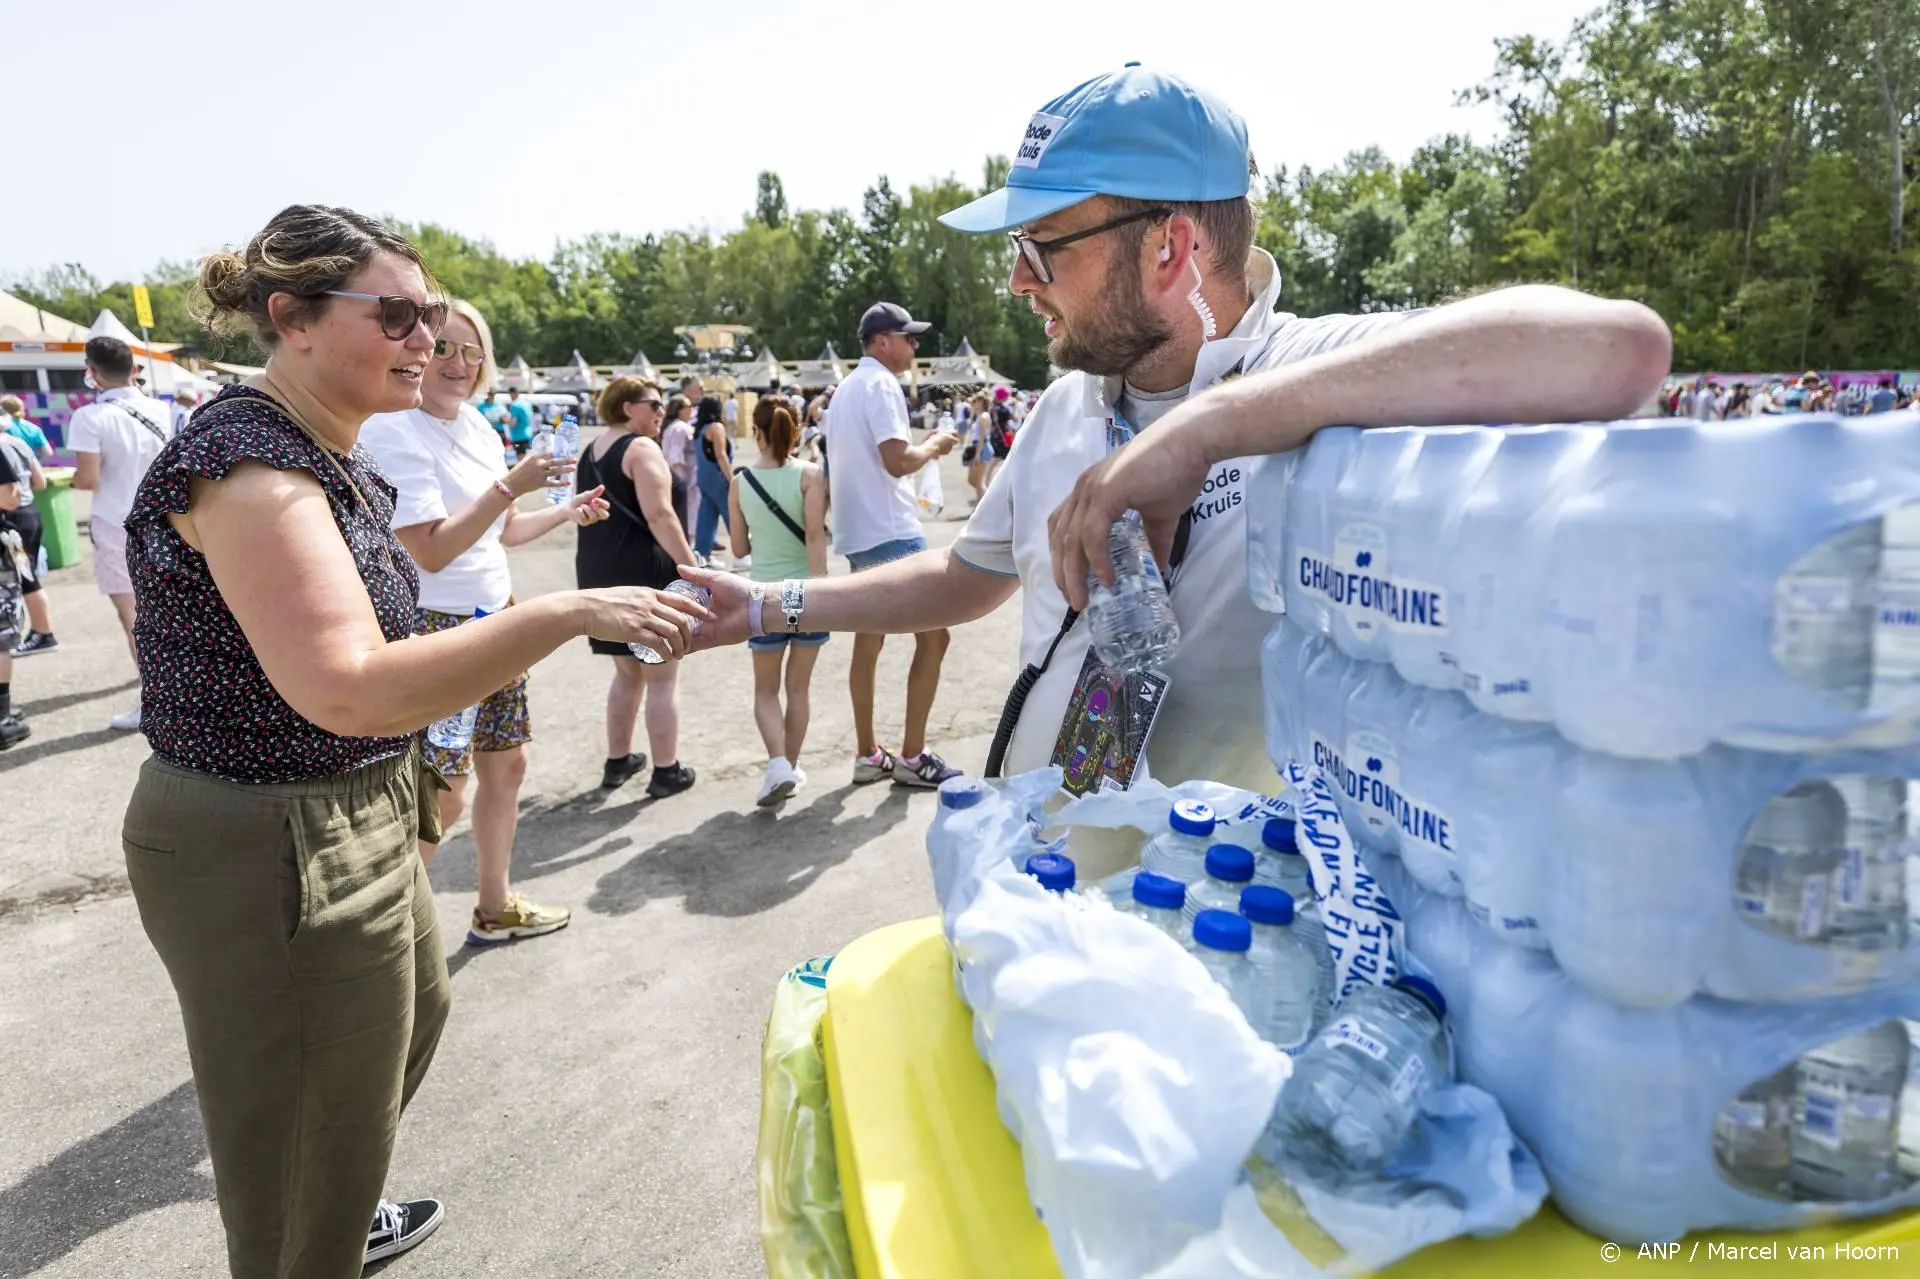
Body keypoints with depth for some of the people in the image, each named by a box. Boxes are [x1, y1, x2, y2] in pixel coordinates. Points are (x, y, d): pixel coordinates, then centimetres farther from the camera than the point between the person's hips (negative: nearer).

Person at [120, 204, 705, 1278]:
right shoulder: (248, 462, -24)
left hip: (356, 819, 11)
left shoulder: (328, 455, 8)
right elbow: (346, 689, -35)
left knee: (415, 1007, 32)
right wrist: (568, 615, -37)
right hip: (276, 856, -11)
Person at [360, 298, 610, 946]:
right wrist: (511, 485, -26)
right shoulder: (392, 431, -17)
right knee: (440, 795, -4)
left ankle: (496, 906, 32)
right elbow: (432, 551, -24)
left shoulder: (476, 426, 9)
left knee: (505, 764, 15)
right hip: (435, 627, -8)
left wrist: (565, 513, 12)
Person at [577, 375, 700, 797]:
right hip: (647, 571, -9)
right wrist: (692, 567, -20)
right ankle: (666, 771, 7)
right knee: (662, 676, 1)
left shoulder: (592, 452, 15)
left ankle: (618, 761, 27)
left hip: (600, 571, 9)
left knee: (627, 672, 21)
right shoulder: (642, 447, -12)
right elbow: (659, 516, -21)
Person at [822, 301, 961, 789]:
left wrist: (921, 447, 16)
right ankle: (911, 756, 1)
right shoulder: (881, 385, -12)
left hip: (858, 533, 10)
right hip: (890, 533, -10)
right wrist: (934, 445, -5)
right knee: (932, 636, -3)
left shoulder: (847, 387, 17)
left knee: (868, 642, 11)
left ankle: (867, 755, 16)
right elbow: (897, 462, -21)